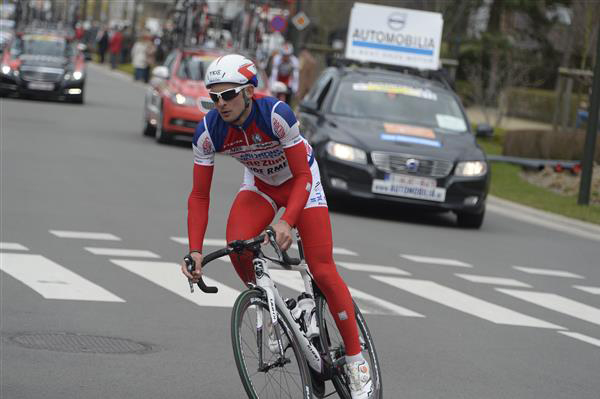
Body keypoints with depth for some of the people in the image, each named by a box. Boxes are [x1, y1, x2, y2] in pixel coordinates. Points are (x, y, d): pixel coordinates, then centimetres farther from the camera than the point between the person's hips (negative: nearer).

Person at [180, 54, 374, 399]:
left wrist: (287, 222, -43)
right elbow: (199, 196, -17)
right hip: (260, 184, 3)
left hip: (300, 181, -3)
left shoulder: (276, 114, -35)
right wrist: (195, 251, -27)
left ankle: (356, 360, 0)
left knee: (322, 271, -11)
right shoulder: (208, 131, -24)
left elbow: (302, 177, -28)